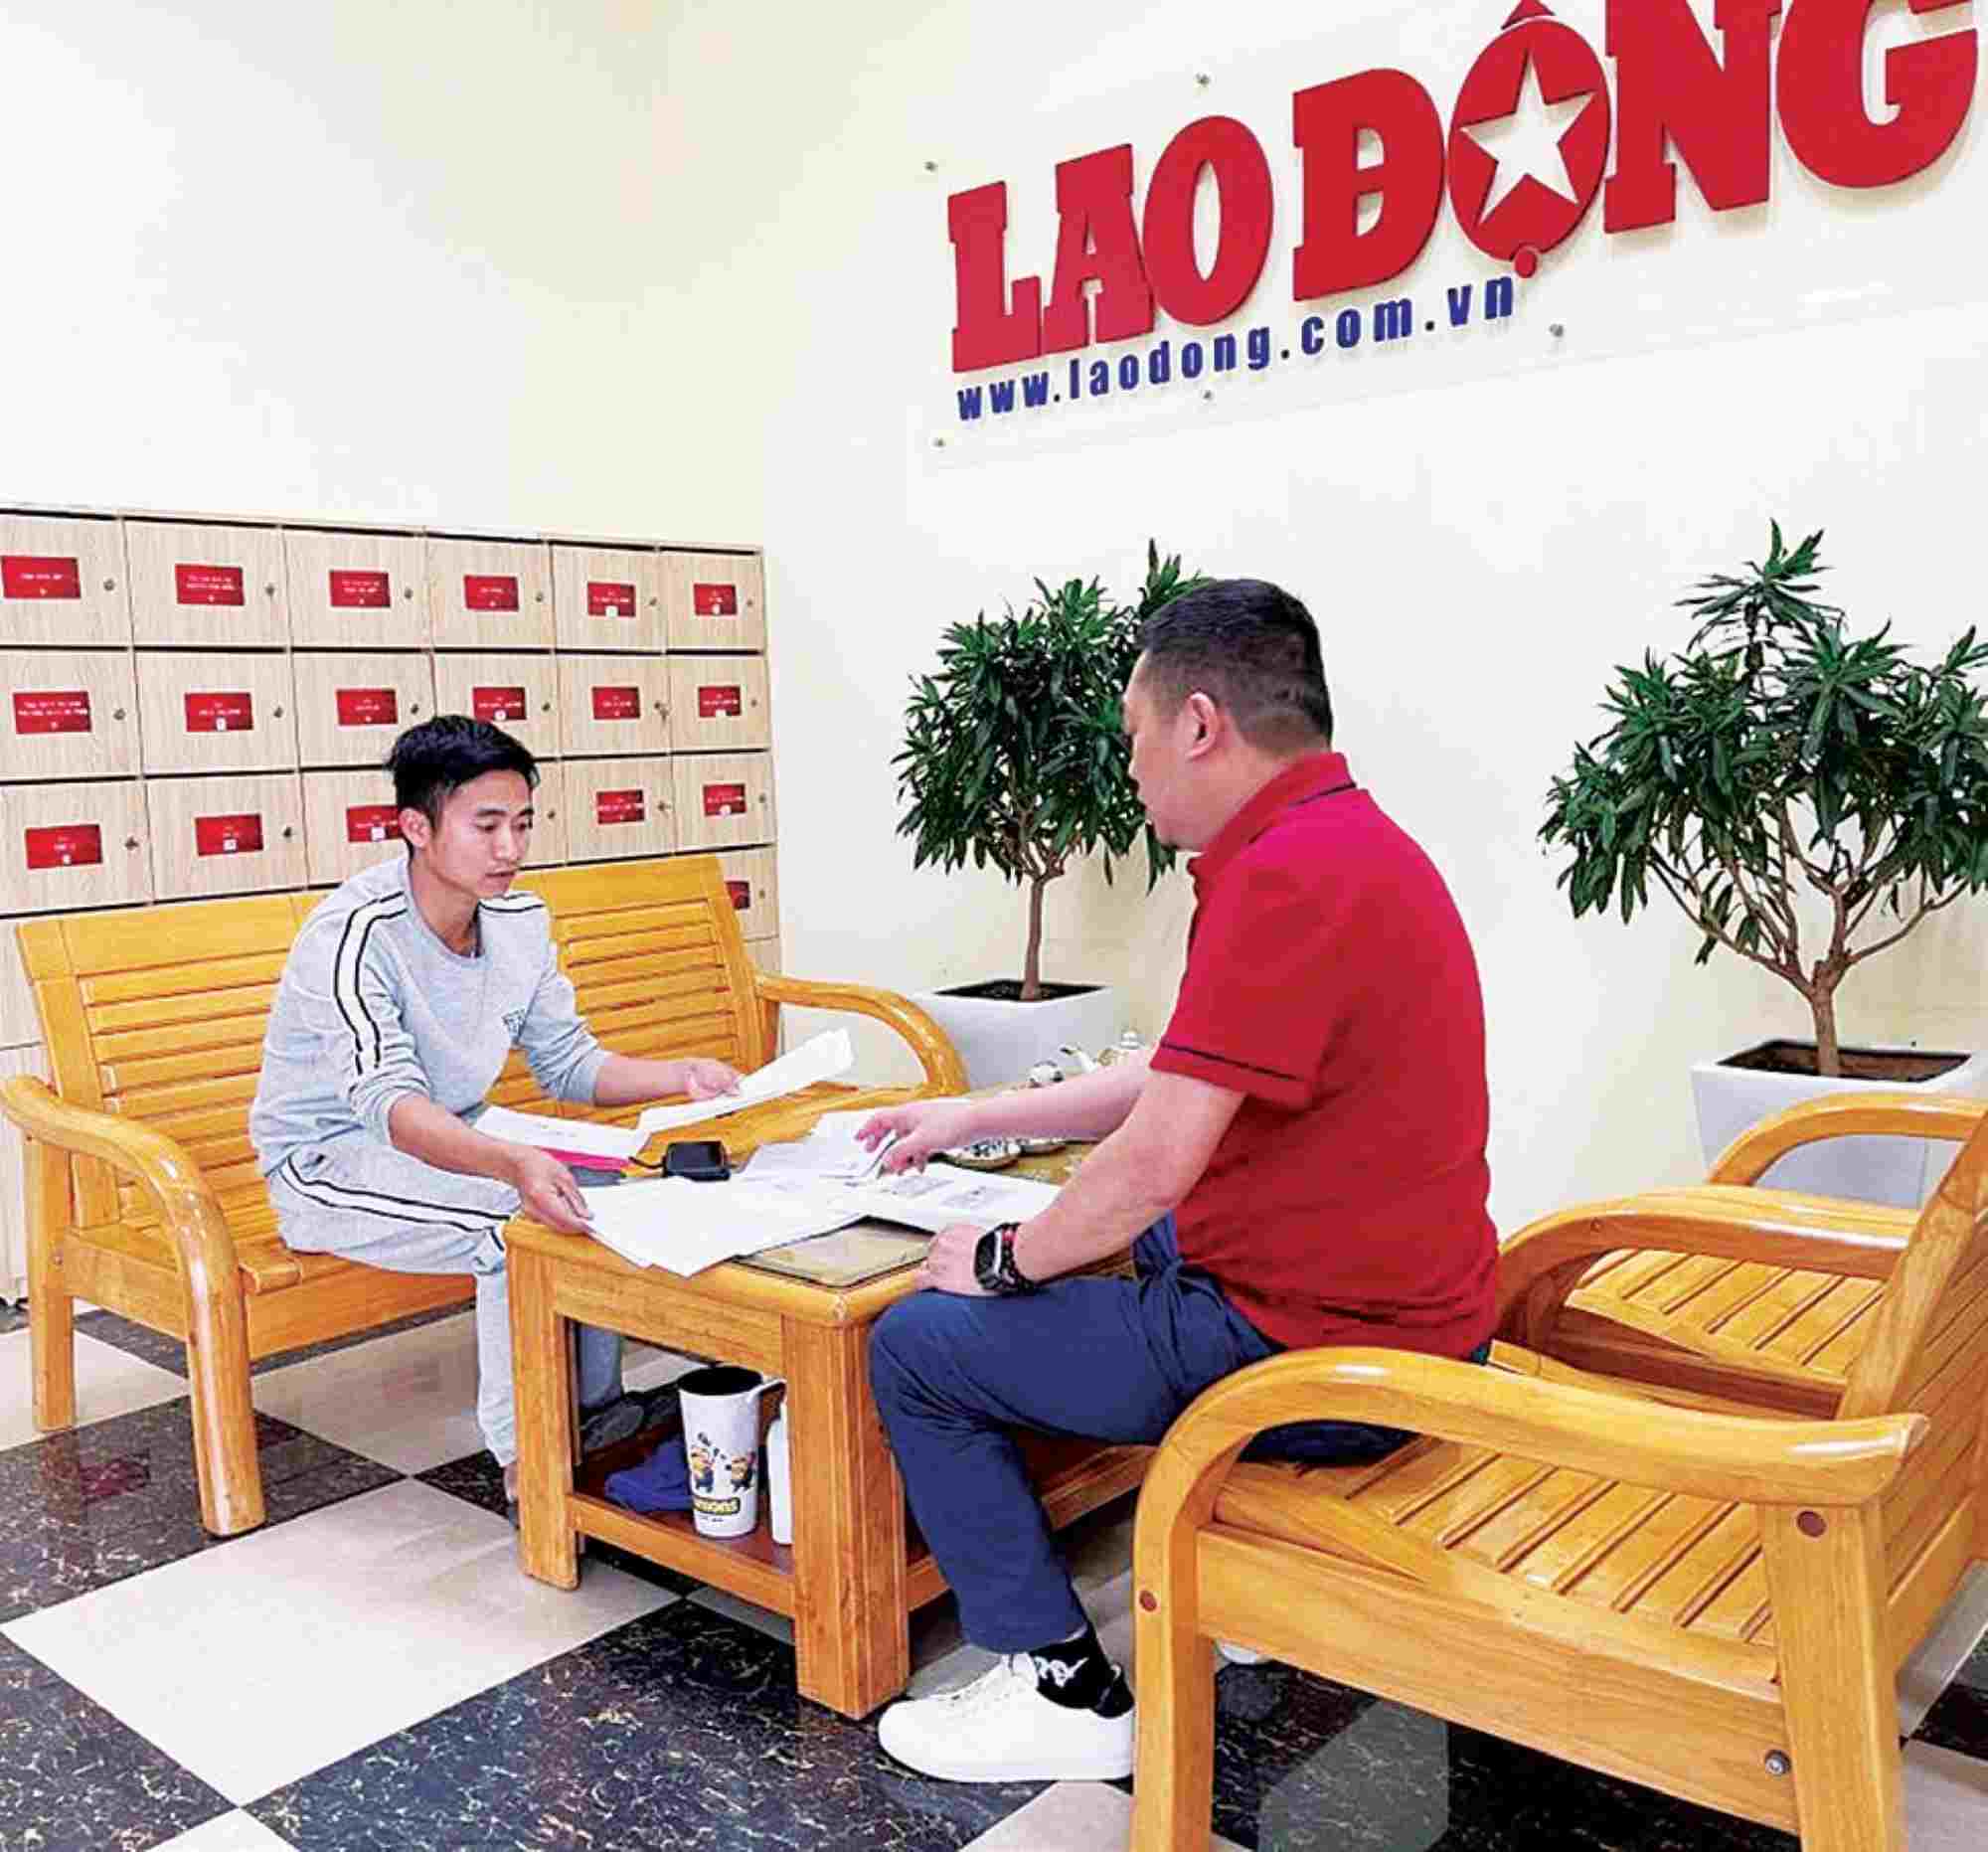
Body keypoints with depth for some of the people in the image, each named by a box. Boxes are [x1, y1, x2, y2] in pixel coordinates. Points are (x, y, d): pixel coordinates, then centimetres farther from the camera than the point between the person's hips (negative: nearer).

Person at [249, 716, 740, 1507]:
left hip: (450, 1137, 7)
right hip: (329, 1159, -7)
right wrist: (513, 1163, -56)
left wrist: (681, 1076, -16)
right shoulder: (355, 933, -26)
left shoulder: (521, 921, -4)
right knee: (523, 1219, -29)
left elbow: (568, 1062, 2)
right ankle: (527, 1460, -15)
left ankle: (593, 1411, 0)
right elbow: (392, 1105, -37)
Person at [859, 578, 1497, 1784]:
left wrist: (1006, 1262, -6)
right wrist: (973, 1120, 21)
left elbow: (1151, 1163, -25)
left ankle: (1064, 1692, 10)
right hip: (1402, 1317, 10)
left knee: (914, 1346, 1)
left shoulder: (1287, 876, -25)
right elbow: (1181, 1081, 16)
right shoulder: (1351, 839, 9)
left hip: (1317, 1356, -10)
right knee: (1149, 1242, 38)